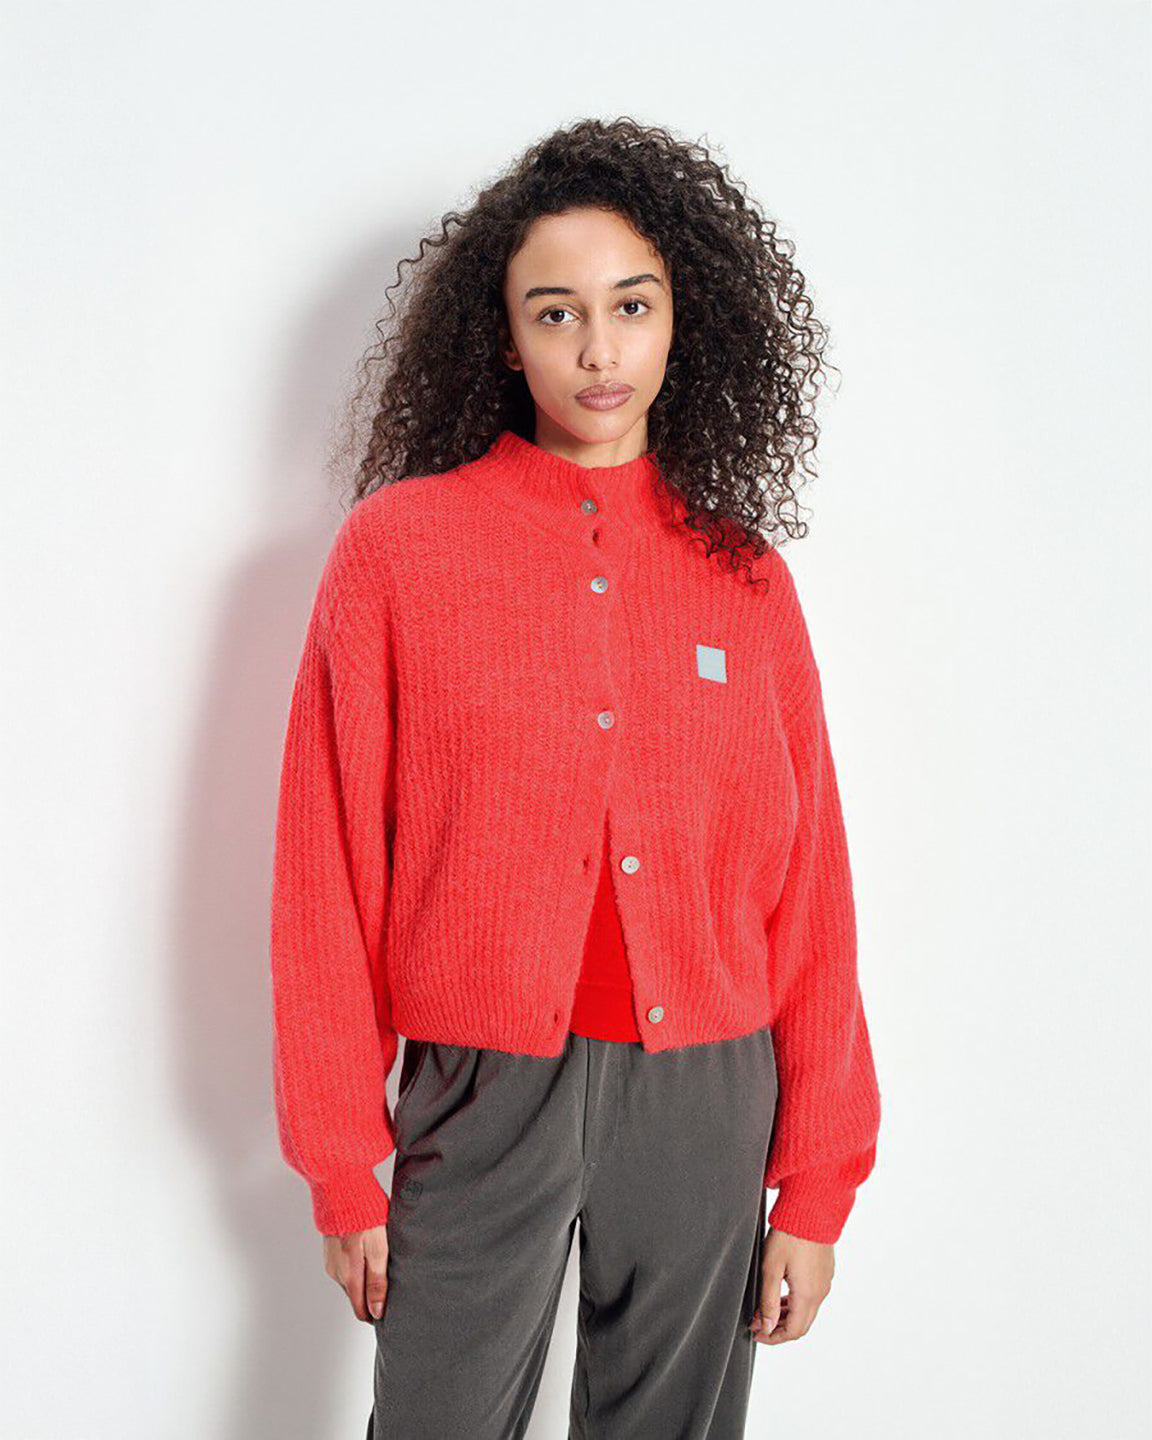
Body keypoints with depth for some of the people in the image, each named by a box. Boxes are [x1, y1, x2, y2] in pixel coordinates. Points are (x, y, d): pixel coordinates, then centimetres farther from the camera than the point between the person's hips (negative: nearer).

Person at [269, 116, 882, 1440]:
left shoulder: (744, 574, 4)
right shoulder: (396, 549, -2)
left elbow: (806, 885, 4)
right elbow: (329, 871, -2)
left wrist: (817, 1182, 3)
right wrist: (344, 1166, -2)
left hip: (707, 1094, 2)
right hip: (483, 1086, -2)